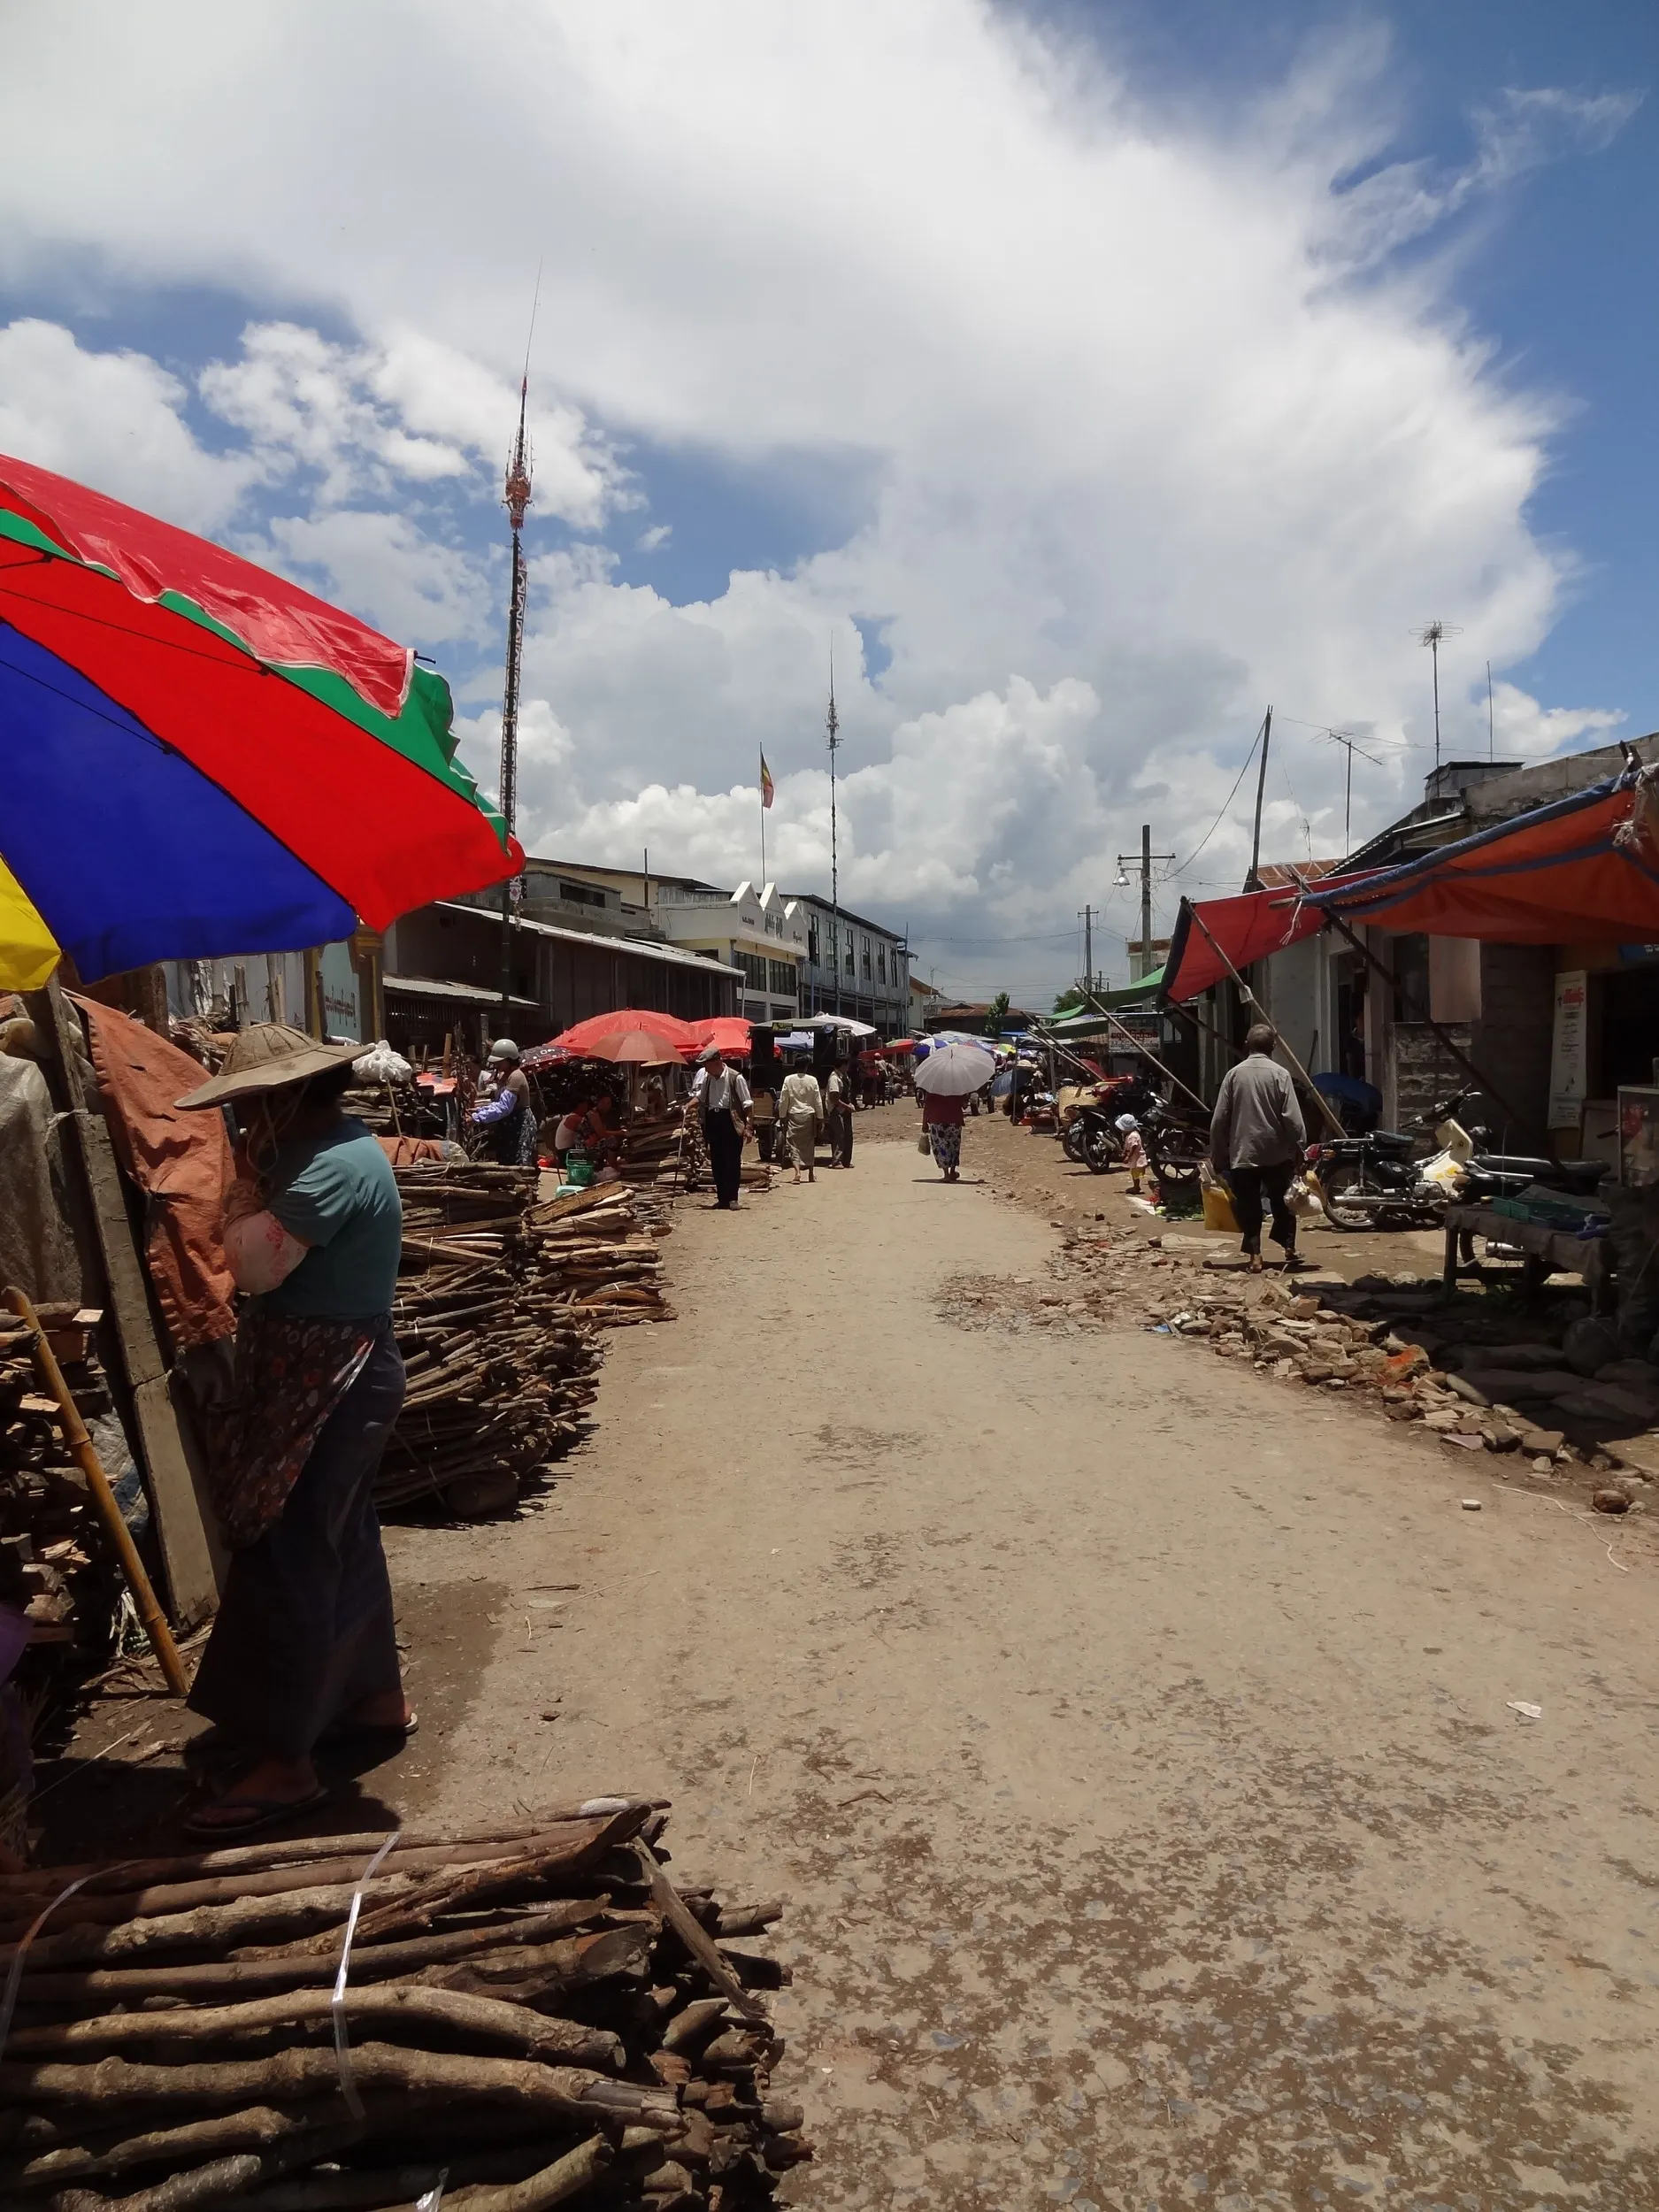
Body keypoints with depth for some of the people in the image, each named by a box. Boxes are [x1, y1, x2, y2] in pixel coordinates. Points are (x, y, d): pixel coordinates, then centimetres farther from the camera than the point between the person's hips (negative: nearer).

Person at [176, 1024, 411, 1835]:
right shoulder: (335, 1144, 10)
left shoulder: (331, 1166, -23)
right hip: (332, 1379, 11)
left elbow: (255, 1268, -26)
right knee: (342, 1544, 20)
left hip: (323, 1390, -11)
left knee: (283, 1563, -3)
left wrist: (245, 1182, -15)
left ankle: (284, 1764, 8)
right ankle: (379, 1699, 36)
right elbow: (271, 1258, 13)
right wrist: (256, 1179, 0)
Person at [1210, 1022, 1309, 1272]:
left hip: (1243, 1153, 0)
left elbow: (1219, 1120, 0)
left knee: (1249, 1208, 4)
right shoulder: (1280, 1074, -5)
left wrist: (1217, 1156, 7)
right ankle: (1289, 1249, 18)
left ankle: (1255, 1256, 1)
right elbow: (1292, 1118, -9)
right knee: (1283, 1204, 16)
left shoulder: (1234, 1074, -1)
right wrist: (1300, 1149, 0)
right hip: (1277, 1153, 0)